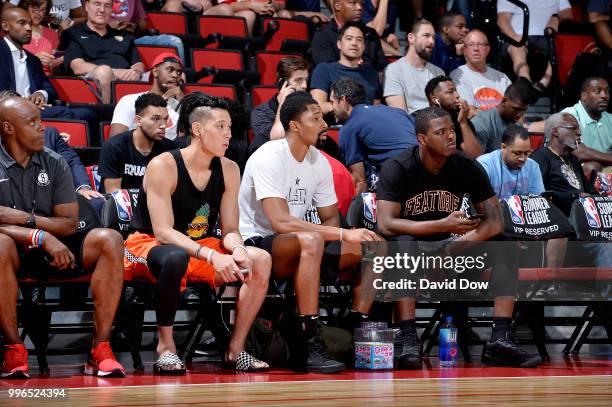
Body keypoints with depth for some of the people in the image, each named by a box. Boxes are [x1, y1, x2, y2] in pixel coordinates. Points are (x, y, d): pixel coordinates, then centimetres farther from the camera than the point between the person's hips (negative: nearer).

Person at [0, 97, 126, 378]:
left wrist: (25, 218, -14)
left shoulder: (54, 163, 5)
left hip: (51, 251, 4)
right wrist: (42, 236, -28)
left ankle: (100, 350, -23)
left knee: (109, 240, -20)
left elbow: (69, 224, 2)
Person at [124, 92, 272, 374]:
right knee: (175, 257, -42)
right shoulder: (163, 166, -19)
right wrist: (212, 256, -37)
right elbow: (163, 232, -25)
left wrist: (238, 250, -25)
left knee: (260, 260, -15)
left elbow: (230, 230, 0)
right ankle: (165, 345, -24)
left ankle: (236, 349, -9)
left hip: (199, 247, 6)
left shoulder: (228, 170, 0)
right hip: (147, 246, -6)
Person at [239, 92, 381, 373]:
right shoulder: (269, 158, -18)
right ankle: (308, 346, -37)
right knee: (310, 241, -39)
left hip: (296, 249, 8)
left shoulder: (319, 162, 7)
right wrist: (344, 234, -31)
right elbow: (280, 223, -29)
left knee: (372, 247, -8)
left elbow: (330, 218, 15)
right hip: (255, 245, -8)